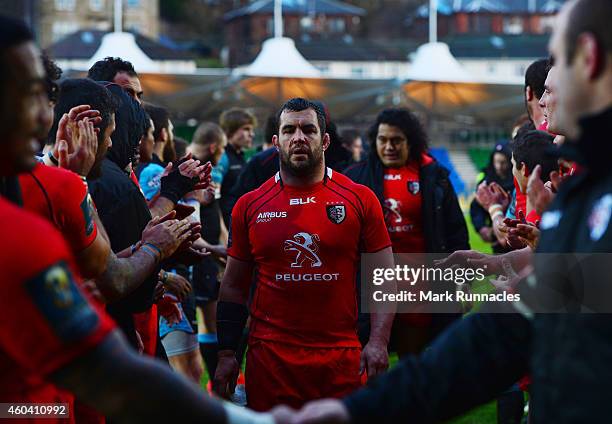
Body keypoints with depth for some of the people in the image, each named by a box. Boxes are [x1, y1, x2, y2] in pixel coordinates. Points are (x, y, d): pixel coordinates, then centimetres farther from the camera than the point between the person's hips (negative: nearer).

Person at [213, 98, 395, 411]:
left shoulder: (360, 199, 1)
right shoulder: (250, 206, 6)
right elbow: (234, 286, 10)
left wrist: (378, 341, -9)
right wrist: (226, 354, 4)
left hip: (341, 358, -1)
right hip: (270, 358, 1)